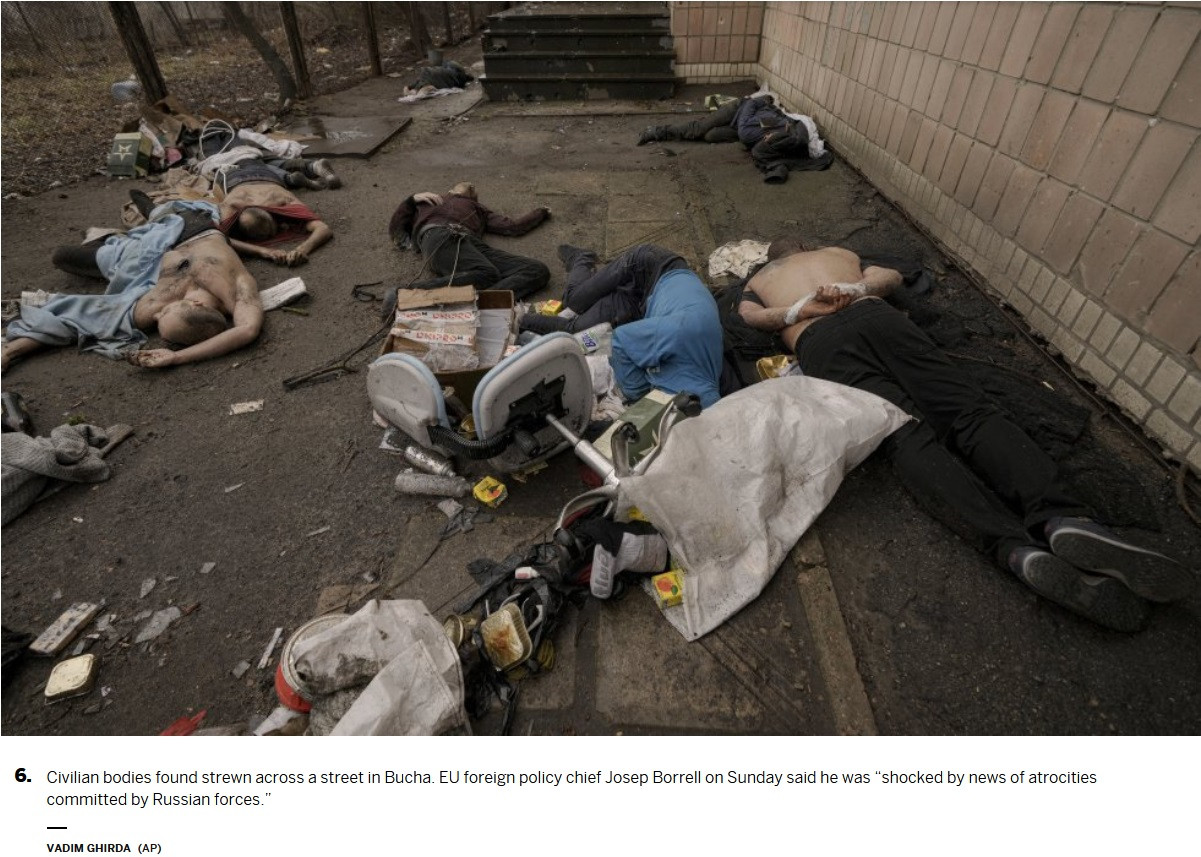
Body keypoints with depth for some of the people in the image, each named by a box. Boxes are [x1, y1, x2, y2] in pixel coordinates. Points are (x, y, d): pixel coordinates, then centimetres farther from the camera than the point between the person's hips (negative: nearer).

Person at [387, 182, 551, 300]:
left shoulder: (477, 210, 42)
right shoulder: (427, 199, 36)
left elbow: (513, 226, 33)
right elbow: (395, 230, 27)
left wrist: (542, 212, 42)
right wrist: (413, 199, 16)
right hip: (440, 236, -4)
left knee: (539, 270, -22)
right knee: (487, 273, -40)